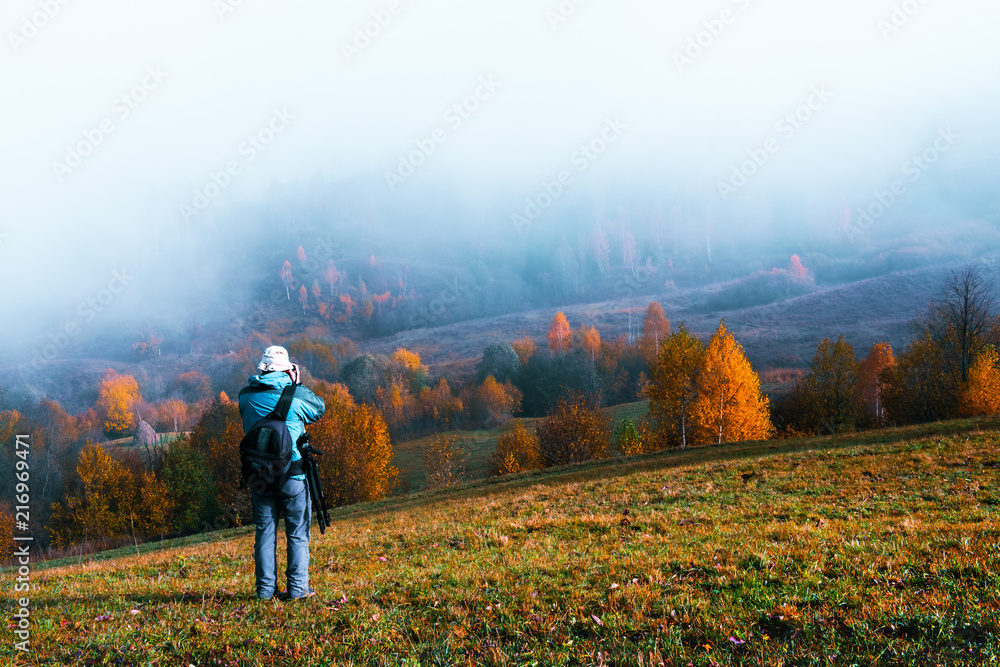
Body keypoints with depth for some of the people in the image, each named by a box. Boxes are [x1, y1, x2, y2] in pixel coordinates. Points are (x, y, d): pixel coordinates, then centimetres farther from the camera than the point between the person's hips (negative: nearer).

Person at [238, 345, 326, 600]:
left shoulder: (246, 396, -1)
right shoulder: (295, 394, -9)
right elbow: (320, 409, 9)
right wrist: (297, 385, 12)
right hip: (292, 475, -3)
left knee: (265, 531, 11)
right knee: (298, 533, 7)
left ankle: (265, 589, 12)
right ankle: (298, 588, 6)